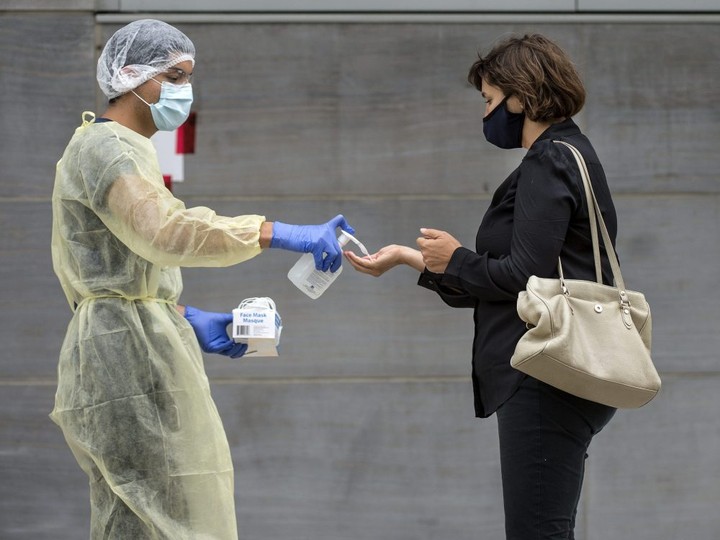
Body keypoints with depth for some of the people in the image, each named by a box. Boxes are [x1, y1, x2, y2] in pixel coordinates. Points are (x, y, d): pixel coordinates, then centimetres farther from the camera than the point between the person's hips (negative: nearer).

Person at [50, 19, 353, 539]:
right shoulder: (105, 147, -12)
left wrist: (187, 319, 12)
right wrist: (278, 234, -31)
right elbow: (165, 231, -29)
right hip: (129, 349, -10)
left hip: (135, 340, 10)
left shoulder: (123, 149, 21)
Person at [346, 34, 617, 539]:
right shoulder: (570, 156, 21)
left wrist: (456, 259, -1)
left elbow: (525, 276, -18)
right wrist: (411, 258, 23)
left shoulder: (549, 163, -10)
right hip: (550, 381, 11)